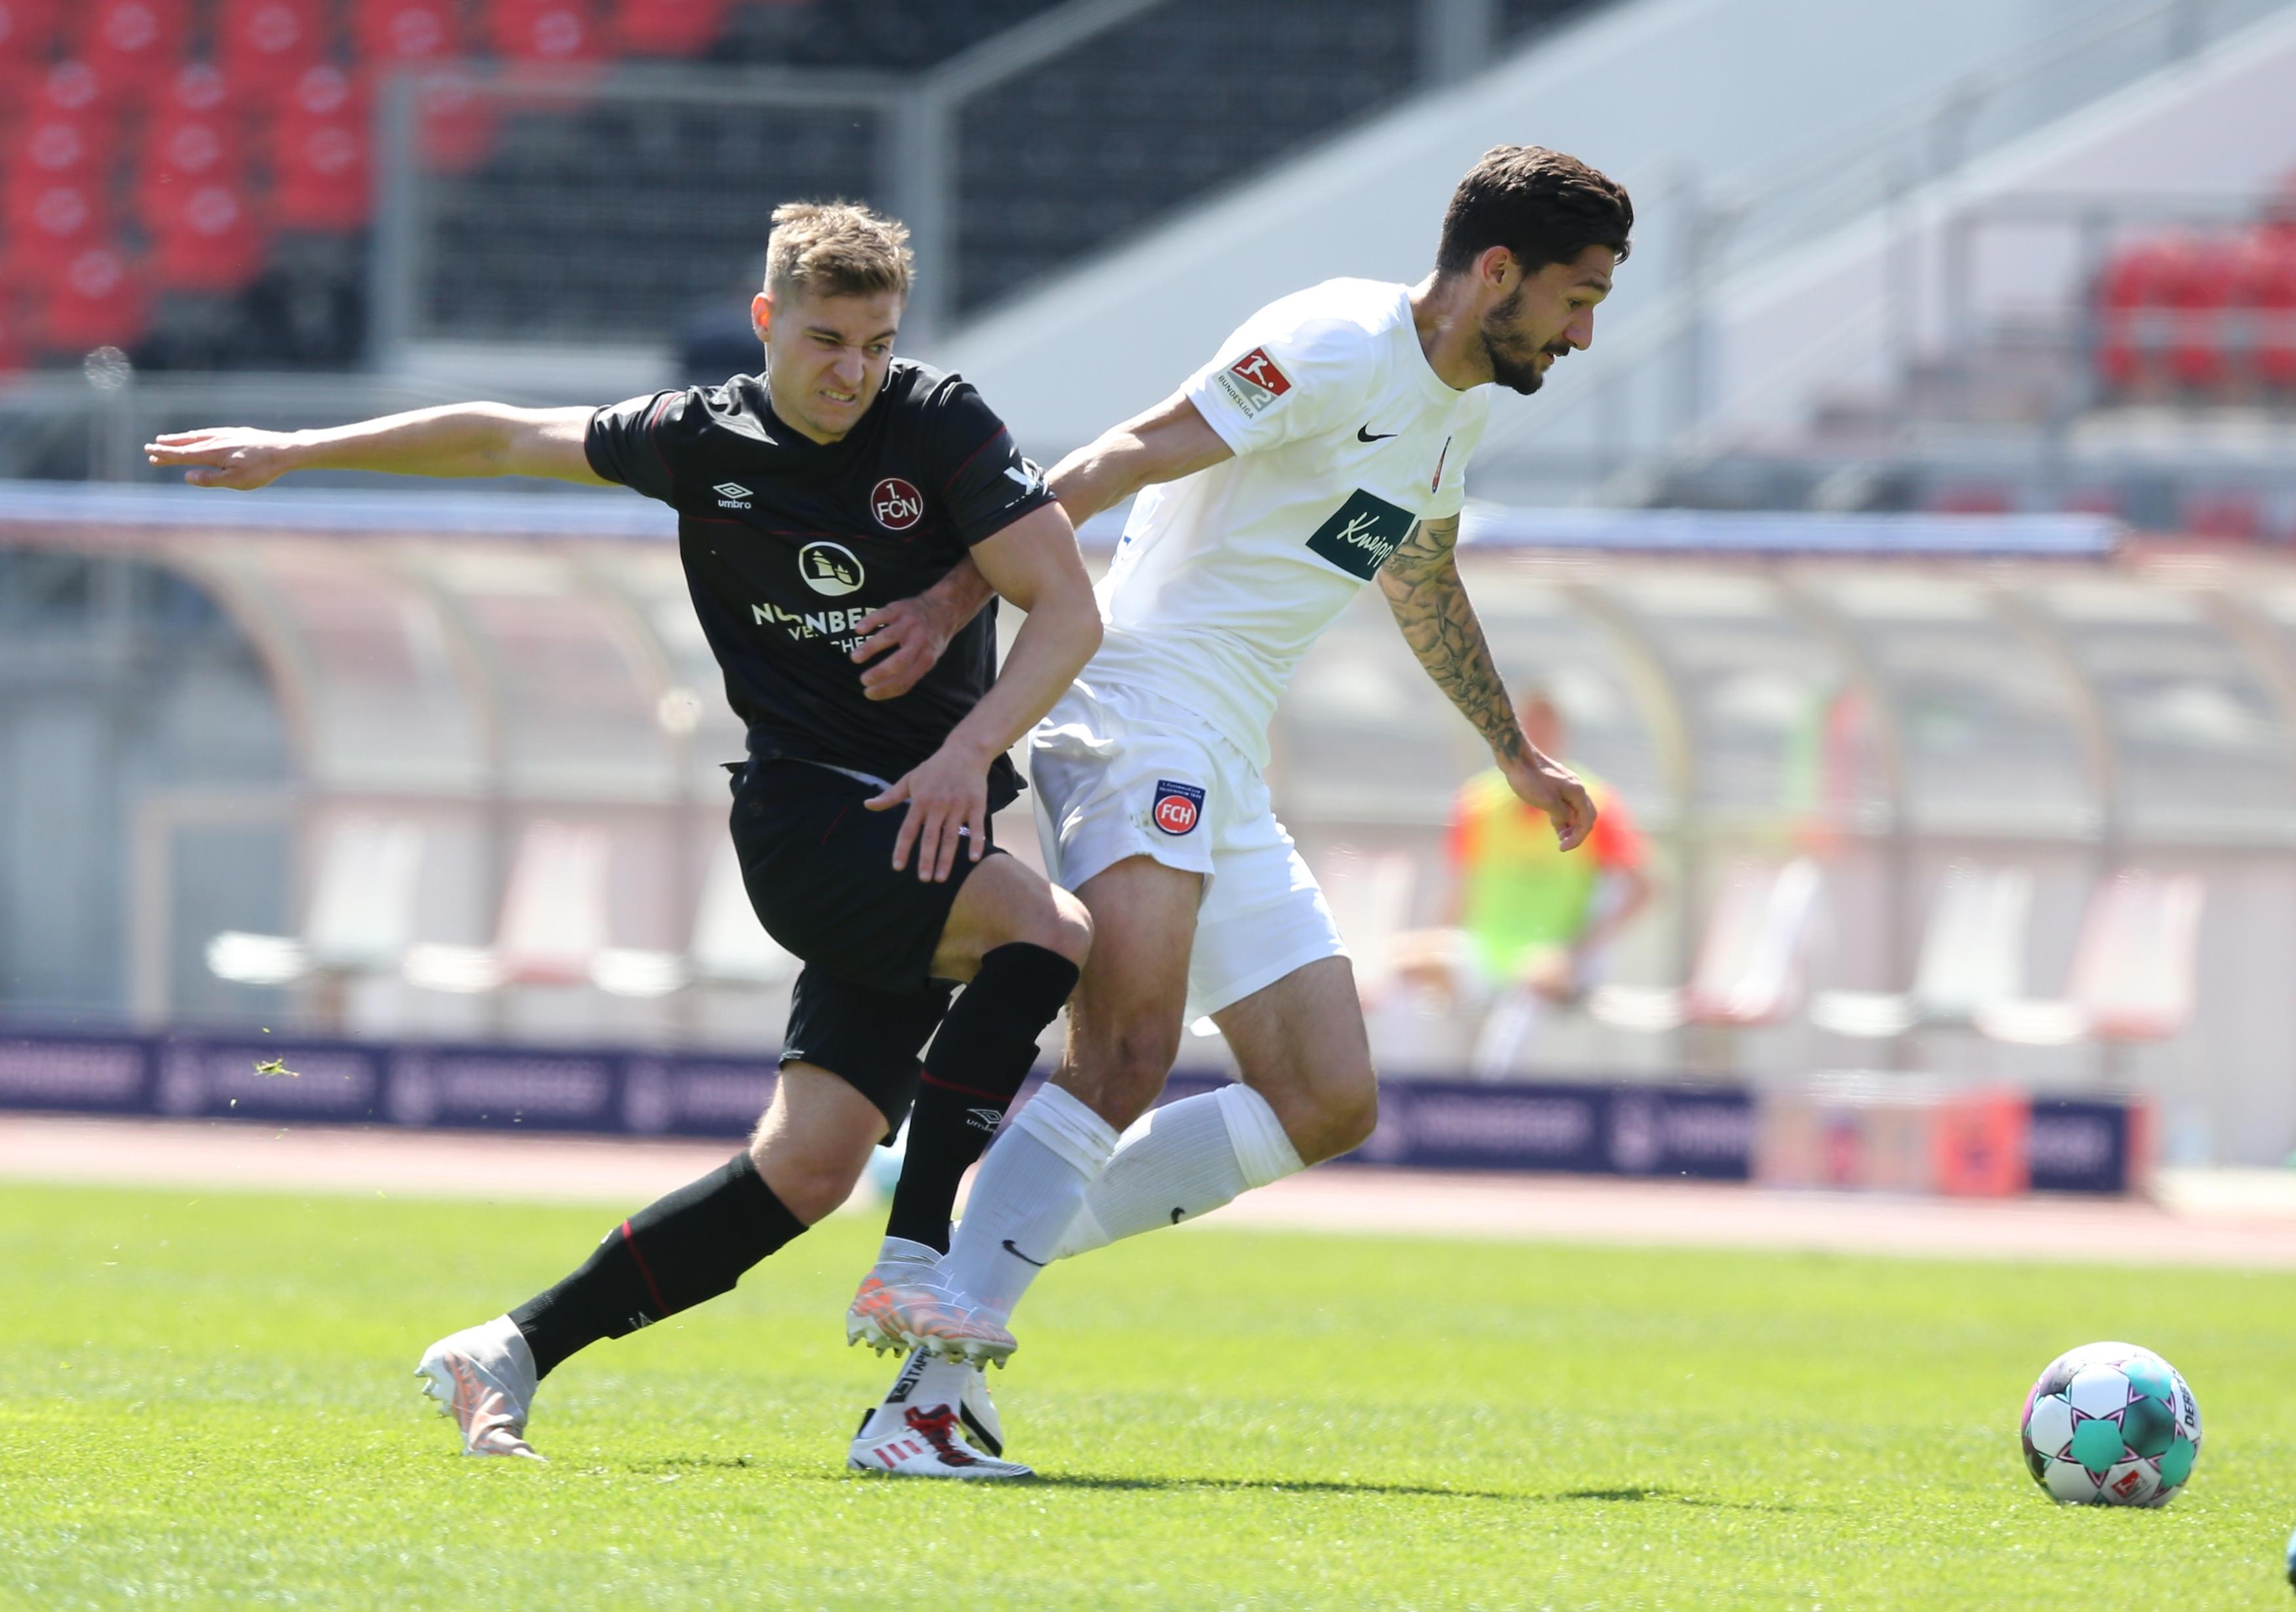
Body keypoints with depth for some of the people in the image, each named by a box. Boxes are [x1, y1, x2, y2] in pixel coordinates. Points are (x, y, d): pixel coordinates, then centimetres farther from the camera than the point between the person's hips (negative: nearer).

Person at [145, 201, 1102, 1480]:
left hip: (930, 822, 2)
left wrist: (970, 749, -22)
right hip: (805, 811, -2)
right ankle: (918, 1274, -31)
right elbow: (505, 439, 16)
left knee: (807, 1164, -9)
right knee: (1054, 933, -31)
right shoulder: (701, 441, 1)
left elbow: (1070, 606, -7)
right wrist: (297, 453, 22)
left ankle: (514, 1353, 1)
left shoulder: (941, 425, -3)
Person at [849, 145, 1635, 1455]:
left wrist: (1517, 756, 48)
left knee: (1331, 1105, 5)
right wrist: (963, 596, -31)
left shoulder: (1460, 410, 18)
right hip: (1145, 711, -10)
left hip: (1230, 780, 10)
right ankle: (941, 1374, -32)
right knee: (1131, 1054, -28)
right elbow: (1121, 464, -20)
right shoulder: (1339, 348, -11)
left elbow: (1425, 583, 38)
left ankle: (1009, 1239, 1)